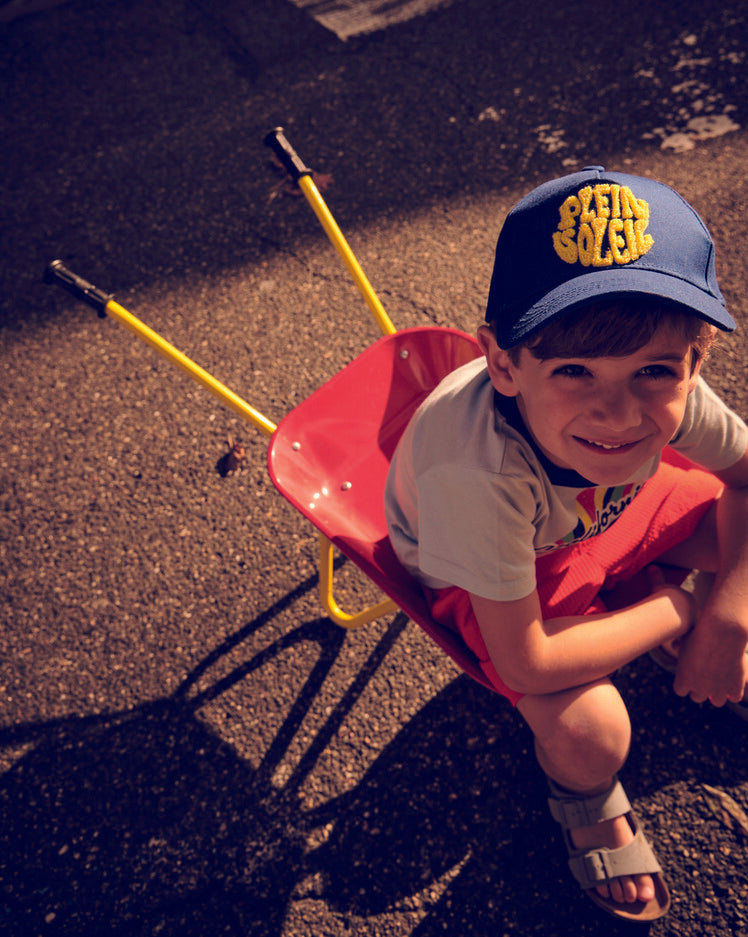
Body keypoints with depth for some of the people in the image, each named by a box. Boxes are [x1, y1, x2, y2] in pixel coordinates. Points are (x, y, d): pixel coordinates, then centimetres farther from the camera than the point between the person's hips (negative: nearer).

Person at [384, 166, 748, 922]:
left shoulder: (667, 395, -29)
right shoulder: (479, 471, -44)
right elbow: (527, 668, -34)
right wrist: (674, 610, -23)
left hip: (604, 514, 5)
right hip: (483, 578, -5)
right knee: (590, 732, -24)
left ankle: (637, 592, 23)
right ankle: (585, 799, 15)